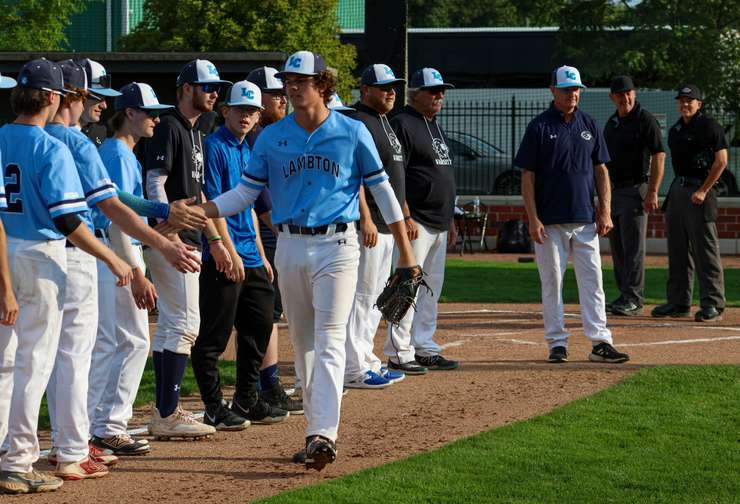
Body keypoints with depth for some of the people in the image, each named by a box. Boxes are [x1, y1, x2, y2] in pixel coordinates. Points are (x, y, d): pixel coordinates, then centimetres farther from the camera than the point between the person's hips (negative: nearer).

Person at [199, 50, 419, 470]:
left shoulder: (352, 133, -1)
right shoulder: (272, 138, 7)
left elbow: (382, 190, 5)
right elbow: (245, 193, 8)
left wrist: (405, 250, 4)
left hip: (336, 246, -4)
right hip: (290, 246, 4)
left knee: (329, 341, -13)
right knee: (303, 343, 9)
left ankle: (323, 435, -22)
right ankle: (320, 429, 19)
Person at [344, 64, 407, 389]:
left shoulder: (384, 123, 19)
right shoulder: (358, 123, -13)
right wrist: (365, 219, -25)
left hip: (386, 226, 11)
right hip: (368, 224, -11)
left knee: (375, 297, 15)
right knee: (361, 295, -9)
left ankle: (367, 362, 21)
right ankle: (353, 369, -7)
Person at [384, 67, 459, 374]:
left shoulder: (434, 126, 19)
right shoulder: (402, 124, -10)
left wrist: (450, 219, 22)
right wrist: (406, 217, -22)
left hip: (438, 224, 10)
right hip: (416, 222, -10)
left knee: (432, 288, 12)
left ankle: (425, 349, 19)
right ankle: (399, 354, -6)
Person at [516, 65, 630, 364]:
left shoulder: (589, 125, 10)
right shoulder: (540, 127, -2)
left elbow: (601, 170, 13)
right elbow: (527, 176, -4)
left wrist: (605, 211, 3)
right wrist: (533, 219, -11)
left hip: (585, 221, 3)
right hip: (550, 222, -3)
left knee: (592, 281, 0)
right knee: (552, 282, 2)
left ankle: (600, 342, 0)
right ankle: (557, 343, 8)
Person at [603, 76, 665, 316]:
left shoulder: (645, 120, -9)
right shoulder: (611, 123, 15)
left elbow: (659, 156, -14)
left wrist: (653, 192, -20)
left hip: (635, 188, -8)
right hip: (613, 189, 8)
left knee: (633, 247, -9)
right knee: (617, 248, 10)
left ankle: (633, 299, -8)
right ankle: (624, 296, 17)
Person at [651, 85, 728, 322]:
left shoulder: (709, 126, -8)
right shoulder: (675, 130, 16)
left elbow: (721, 161, -12)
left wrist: (703, 191, -16)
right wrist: (673, 192, 14)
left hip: (699, 190, -9)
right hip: (677, 189, 9)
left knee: (706, 250, -8)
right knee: (677, 249, 11)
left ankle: (713, 304, -7)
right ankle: (678, 302, 18)